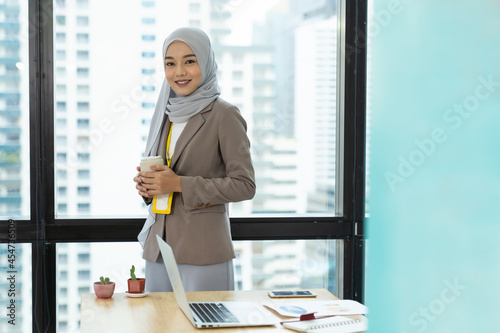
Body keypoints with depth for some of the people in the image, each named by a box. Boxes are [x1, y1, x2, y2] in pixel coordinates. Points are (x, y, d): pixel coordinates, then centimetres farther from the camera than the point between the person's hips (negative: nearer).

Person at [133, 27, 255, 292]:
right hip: (158, 246, 6)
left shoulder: (224, 115, -8)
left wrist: (179, 184, -16)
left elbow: (245, 185, -11)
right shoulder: (164, 114, 12)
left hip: (203, 250, -6)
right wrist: (146, 185, -1)